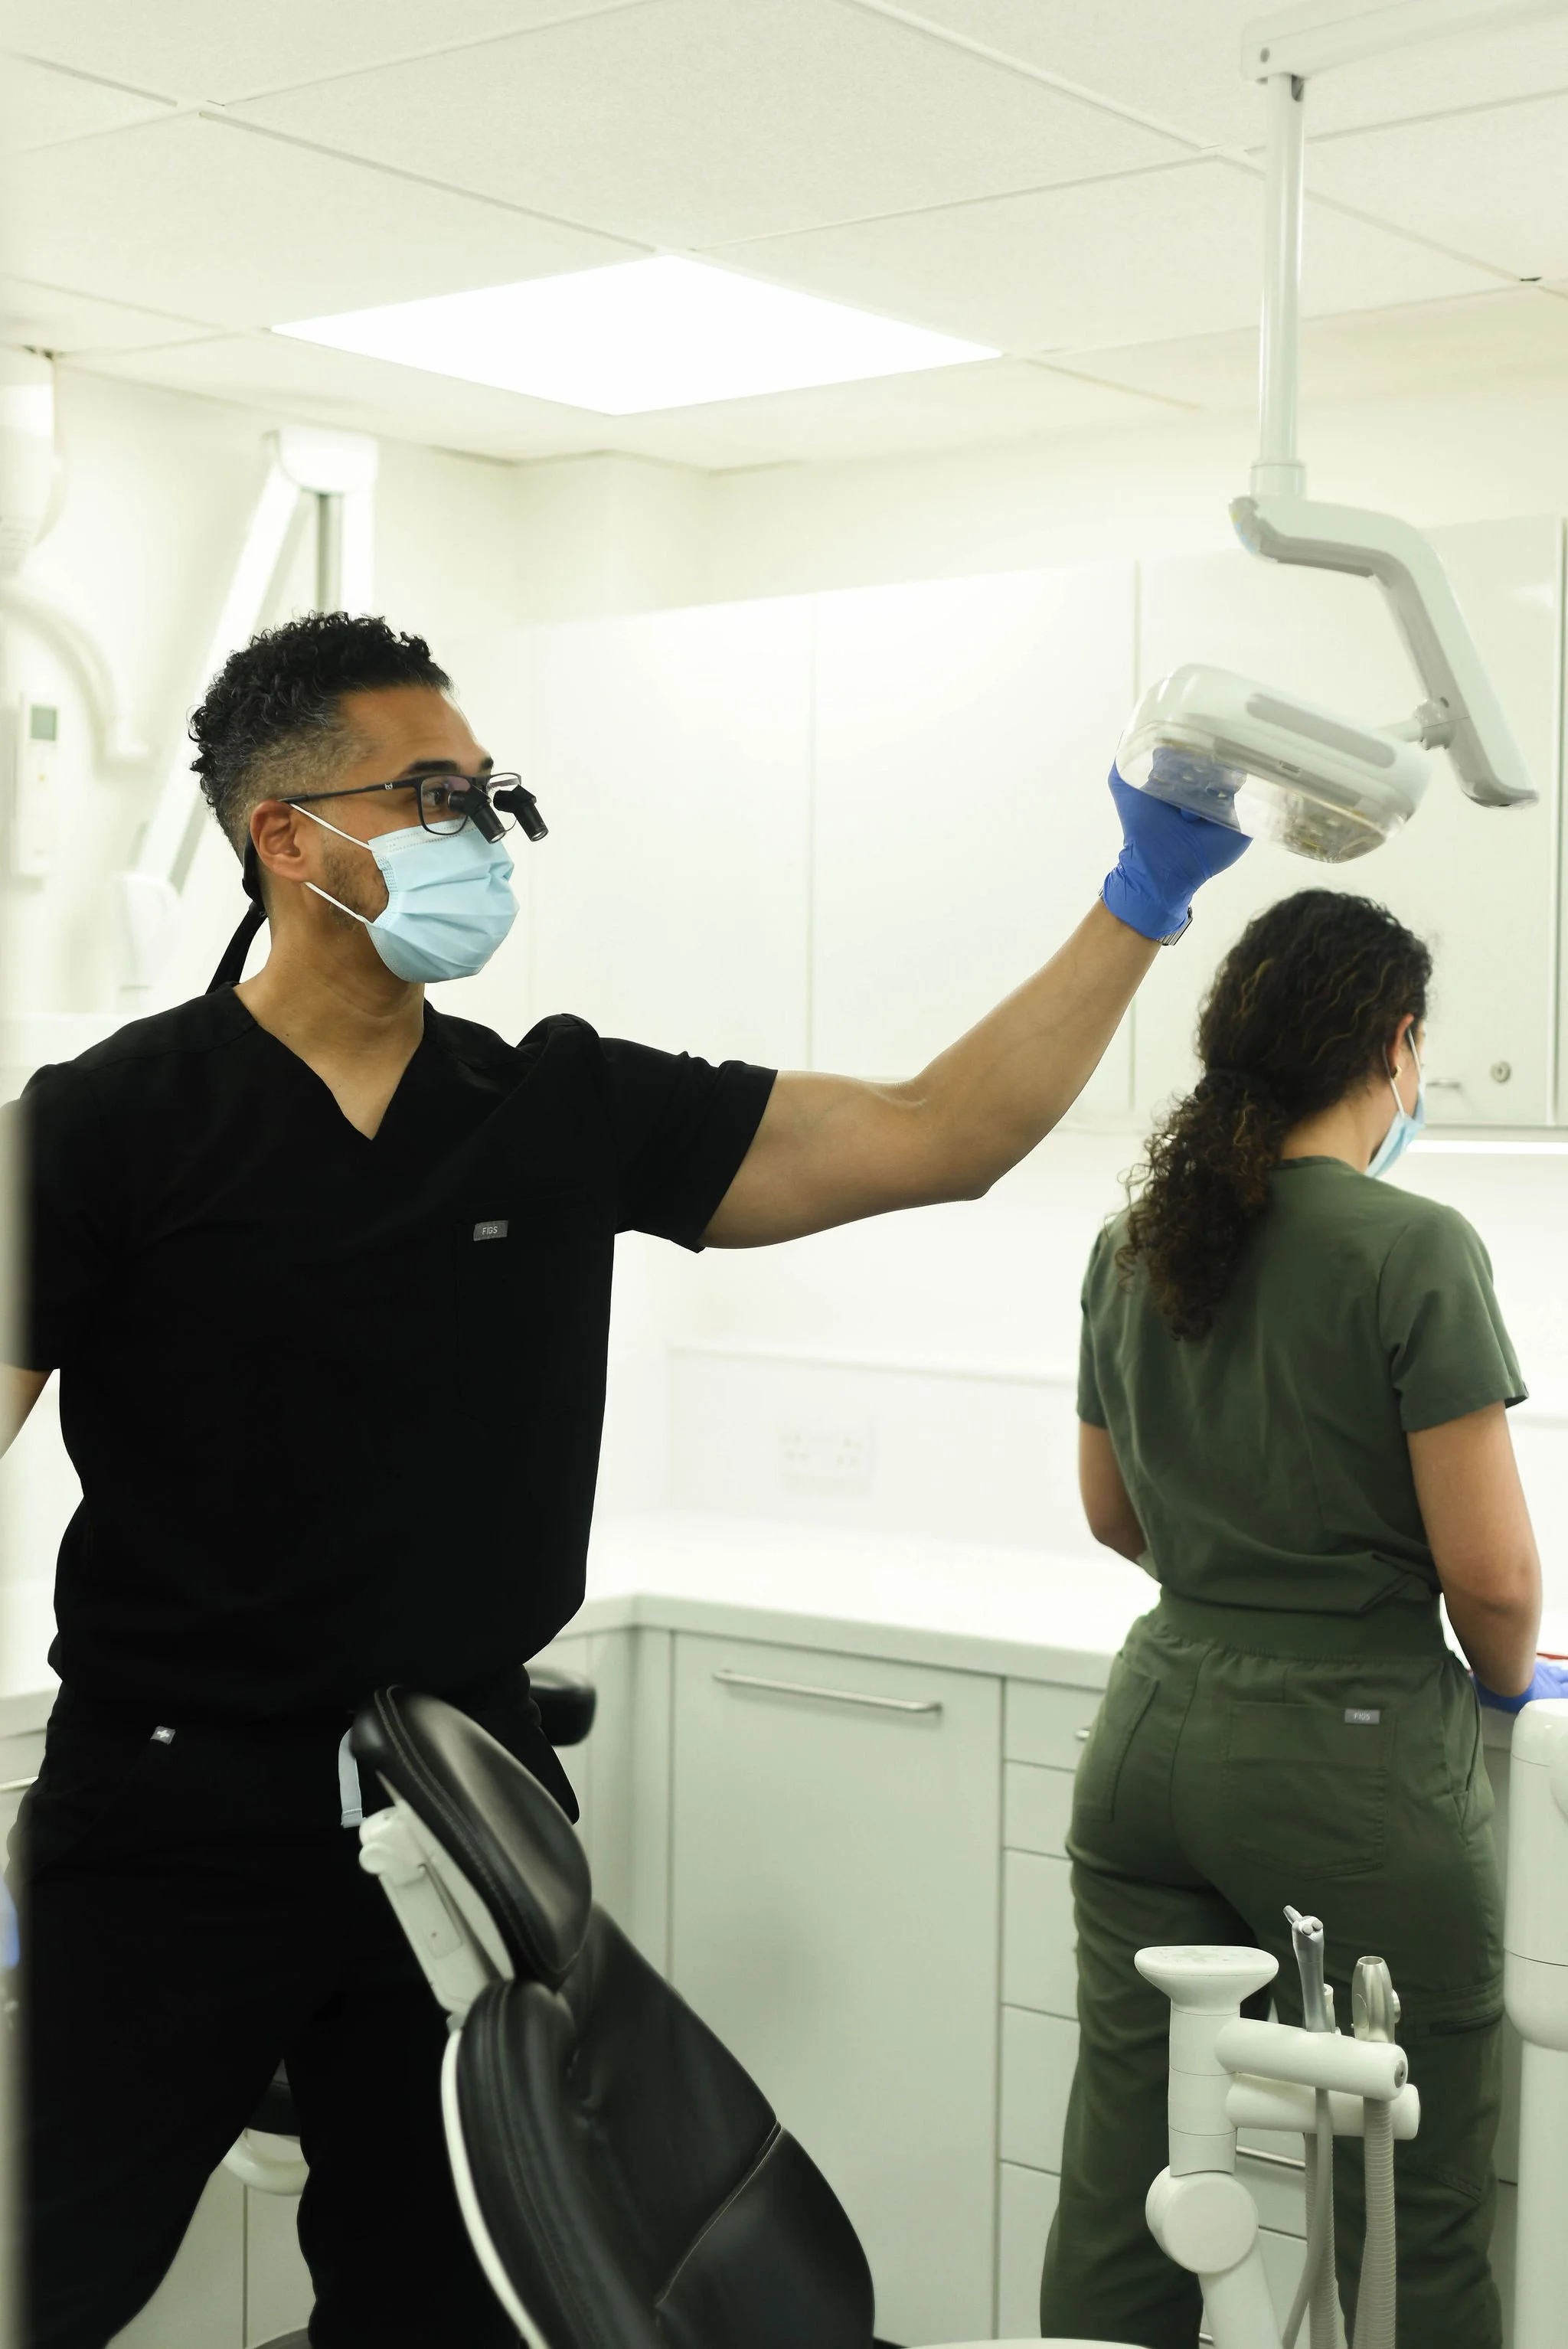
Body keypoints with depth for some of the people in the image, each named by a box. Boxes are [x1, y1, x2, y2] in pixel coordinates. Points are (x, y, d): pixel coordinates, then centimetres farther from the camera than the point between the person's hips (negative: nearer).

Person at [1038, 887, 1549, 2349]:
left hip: (1153, 1734, 6)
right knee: (1407, 2216, 7)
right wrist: (1505, 1678, 6)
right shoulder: (1412, 1251, -13)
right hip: (1351, 1757, -6)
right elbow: (1490, 1574, -14)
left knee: (1119, 2193, 11)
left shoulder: (1135, 1245, 7)